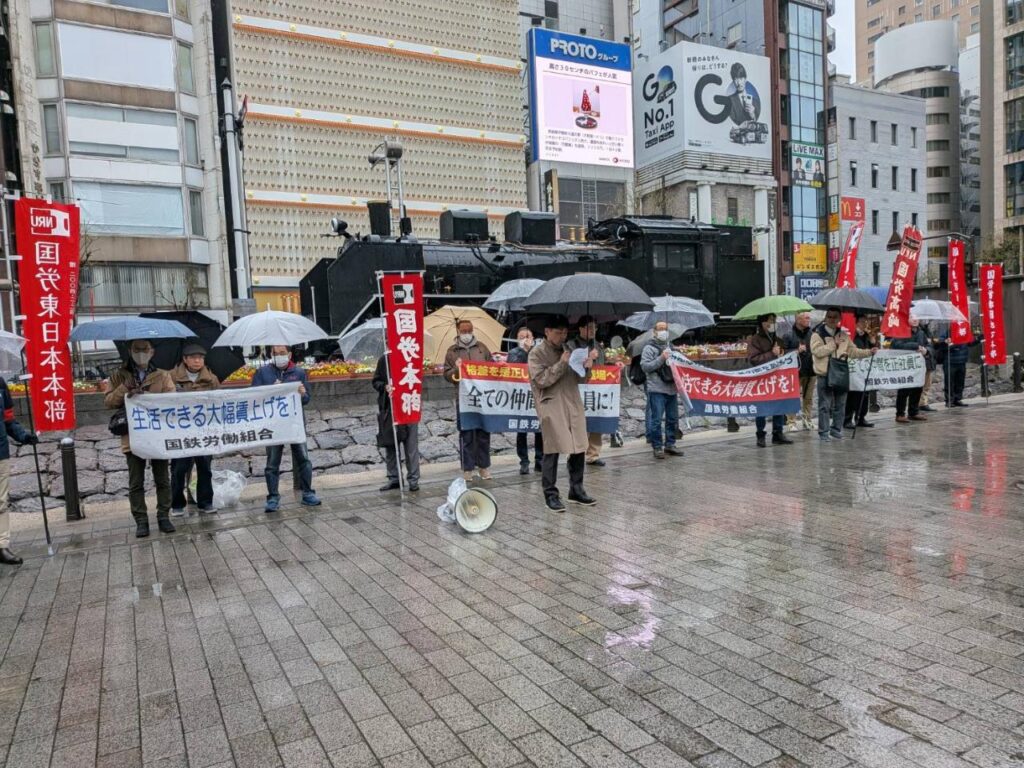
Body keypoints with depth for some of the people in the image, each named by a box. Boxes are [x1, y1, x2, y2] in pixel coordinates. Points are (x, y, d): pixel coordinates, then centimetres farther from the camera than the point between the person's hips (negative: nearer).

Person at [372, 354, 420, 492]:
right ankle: (393, 478, 22)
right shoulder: (384, 359, 2)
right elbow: (376, 381, 6)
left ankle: (413, 479, 13)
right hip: (388, 407, 3)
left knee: (411, 444, 3)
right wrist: (385, 387, -15)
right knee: (390, 445, 10)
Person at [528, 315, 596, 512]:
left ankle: (576, 490, 20)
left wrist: (586, 367, -4)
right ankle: (550, 495, 5)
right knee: (553, 450, -4)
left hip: (573, 405, 6)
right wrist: (561, 364, -14)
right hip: (551, 406, -6)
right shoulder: (537, 353, -1)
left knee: (579, 448, 6)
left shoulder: (568, 349, 16)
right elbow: (541, 380, -11)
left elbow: (580, 379, 17)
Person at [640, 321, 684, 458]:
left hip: (672, 389, 7)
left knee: (673, 419, 11)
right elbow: (645, 366, -12)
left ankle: (670, 445, 21)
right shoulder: (649, 348, -2)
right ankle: (657, 447, 2)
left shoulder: (670, 348, 19)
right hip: (657, 390, -7)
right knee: (656, 420, -5)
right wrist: (661, 358, -17)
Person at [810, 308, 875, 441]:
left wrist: (869, 352, 3)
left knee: (840, 405, 11)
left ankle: (836, 430, 21)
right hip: (825, 375, -5)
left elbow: (853, 351, 14)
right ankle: (823, 433, 2)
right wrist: (833, 345, -12)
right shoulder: (818, 334, -3)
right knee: (825, 405, -3)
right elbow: (816, 351, -17)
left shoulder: (843, 335, 13)